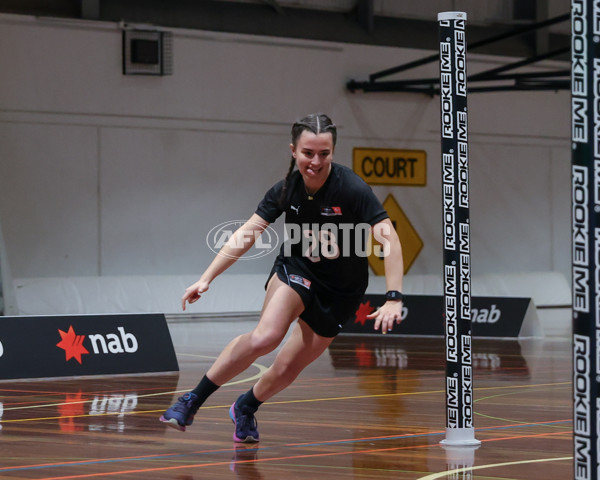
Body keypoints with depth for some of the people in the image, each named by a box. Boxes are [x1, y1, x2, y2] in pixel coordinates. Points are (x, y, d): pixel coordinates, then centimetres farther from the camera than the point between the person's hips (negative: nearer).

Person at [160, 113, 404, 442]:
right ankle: (191, 402, -16)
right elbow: (246, 235, -9)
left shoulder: (352, 189, -27)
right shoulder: (287, 189, -15)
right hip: (296, 269, 1)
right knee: (266, 336, -27)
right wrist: (206, 278, -15)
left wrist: (394, 299, -44)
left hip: (339, 292, -1)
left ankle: (245, 408, 32)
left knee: (287, 369, 0)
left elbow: (389, 241, -33)